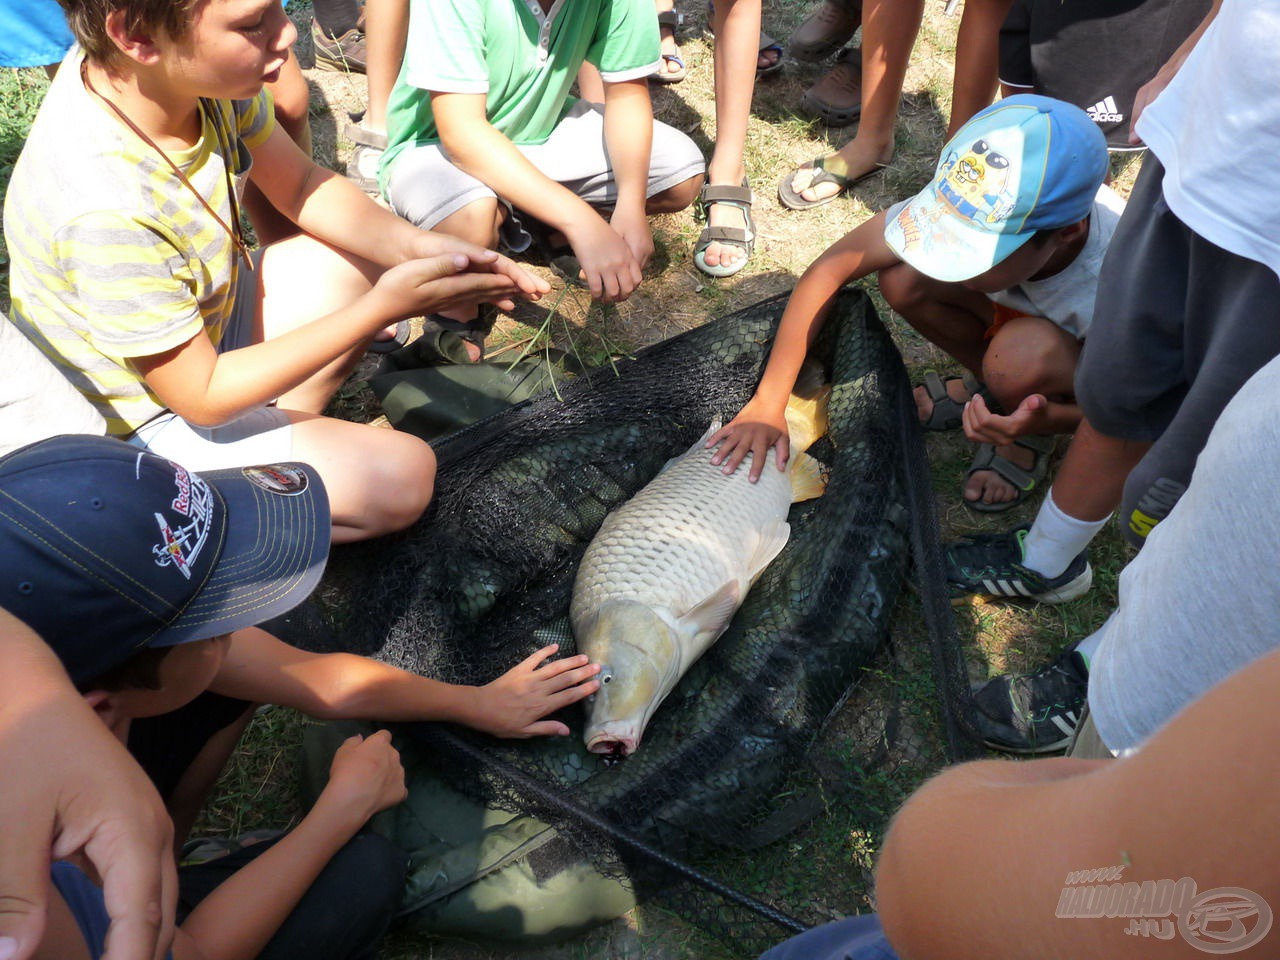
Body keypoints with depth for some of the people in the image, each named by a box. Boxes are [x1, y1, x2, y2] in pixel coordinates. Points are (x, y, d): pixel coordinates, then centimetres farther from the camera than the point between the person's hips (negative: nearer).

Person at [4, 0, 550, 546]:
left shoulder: (197, 71, -19)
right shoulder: (105, 210, -39)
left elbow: (300, 185, -1)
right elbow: (202, 397, -27)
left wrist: (414, 247, -20)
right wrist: (380, 308, -29)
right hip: (156, 416, -7)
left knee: (378, 252, 5)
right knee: (401, 477, -15)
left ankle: (286, 430, 6)